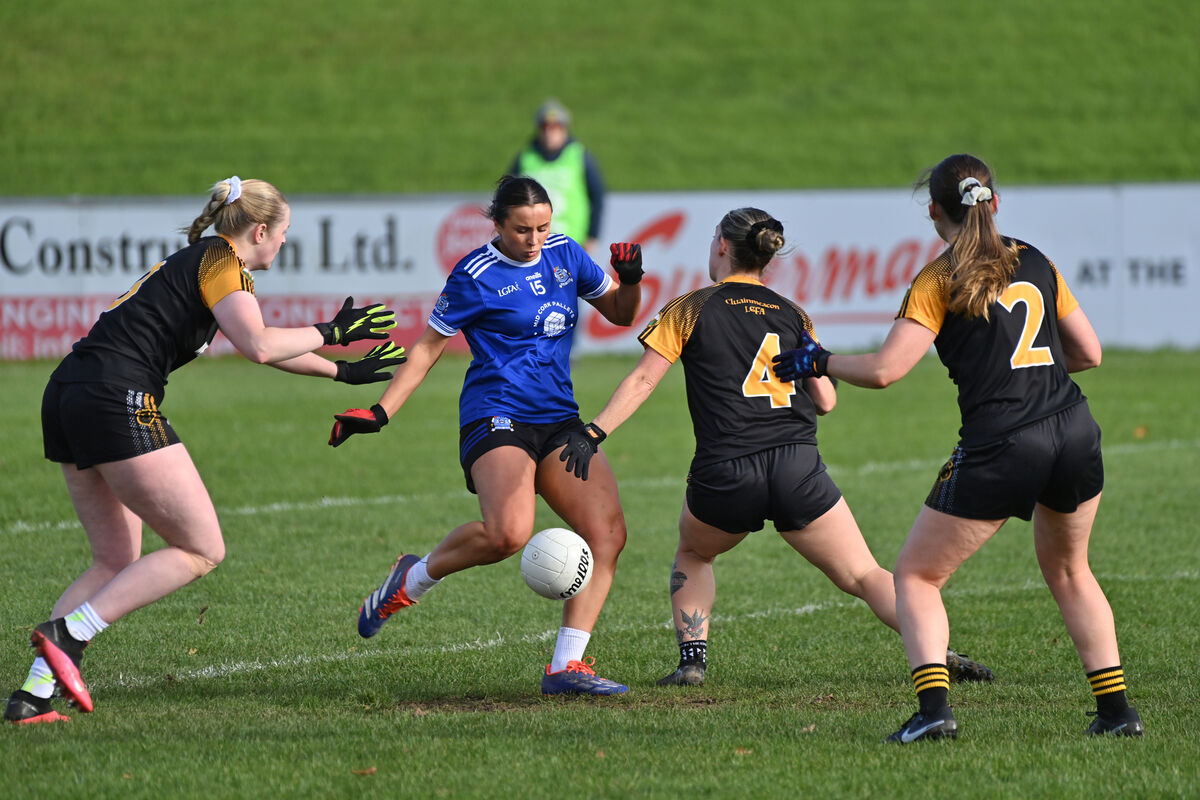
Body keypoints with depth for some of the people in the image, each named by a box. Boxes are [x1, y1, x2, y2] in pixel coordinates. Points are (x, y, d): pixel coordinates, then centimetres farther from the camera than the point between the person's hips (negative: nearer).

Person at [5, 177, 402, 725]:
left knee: (118, 562, 14)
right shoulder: (222, 260, -1)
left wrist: (342, 371, 45)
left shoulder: (194, 261, 28)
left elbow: (260, 346, 40)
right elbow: (258, 346, -17)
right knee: (202, 551, -4)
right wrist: (329, 334, -1)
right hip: (120, 399, -10)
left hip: (67, 398, 10)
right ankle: (67, 634, -14)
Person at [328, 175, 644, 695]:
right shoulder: (476, 276, -5)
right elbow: (428, 347, 2)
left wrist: (630, 280, 0)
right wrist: (379, 412, -3)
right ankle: (412, 580, -1)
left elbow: (619, 314, 22)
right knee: (509, 533, -31)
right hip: (496, 416, -6)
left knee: (607, 531, -13)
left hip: (559, 420, 6)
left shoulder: (564, 254, 11)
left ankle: (566, 666, -11)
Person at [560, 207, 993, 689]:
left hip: (723, 475, -1)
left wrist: (593, 434, -1)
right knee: (865, 576, 4)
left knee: (692, 554, 29)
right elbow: (825, 401, 11)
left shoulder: (690, 310, 6)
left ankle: (691, 660, 14)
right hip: (797, 467, 1)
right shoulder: (792, 315, 13)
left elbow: (642, 382, -1)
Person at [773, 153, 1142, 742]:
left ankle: (933, 709, -9)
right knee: (1068, 572, 27)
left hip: (1000, 449, -5)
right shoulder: (1035, 262, 13)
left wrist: (817, 362, 7)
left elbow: (883, 370, -9)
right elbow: (1089, 352, 18)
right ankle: (1116, 709, 19)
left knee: (915, 574, 9)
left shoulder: (939, 280, -2)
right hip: (1076, 434, 5)